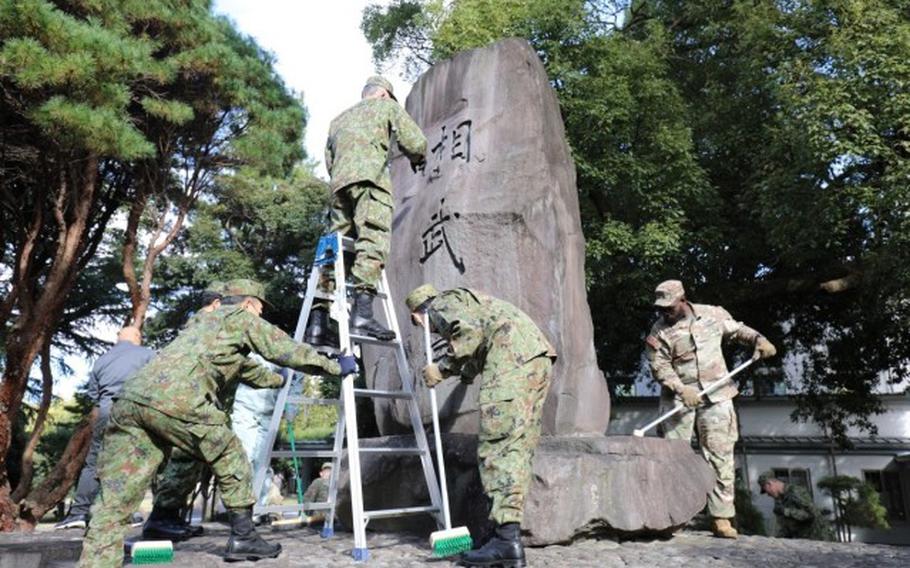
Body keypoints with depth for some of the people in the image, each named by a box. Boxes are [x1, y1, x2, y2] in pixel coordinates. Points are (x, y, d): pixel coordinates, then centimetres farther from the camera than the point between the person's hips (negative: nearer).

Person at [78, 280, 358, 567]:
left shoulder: (205, 323, 40)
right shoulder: (241, 317, 17)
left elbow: (249, 371, 52)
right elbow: (286, 350, 14)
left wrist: (283, 380, 66)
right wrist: (335, 366, 25)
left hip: (129, 400, 7)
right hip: (176, 401, -7)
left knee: (114, 504, 4)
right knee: (230, 459, 15)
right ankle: (243, 538, 23)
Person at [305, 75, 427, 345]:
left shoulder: (339, 119, 35)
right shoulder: (387, 106, 18)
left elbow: (329, 159, 25)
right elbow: (415, 141, 5)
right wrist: (417, 159, 24)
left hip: (339, 182, 6)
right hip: (370, 177, -6)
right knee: (373, 242, -19)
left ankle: (317, 323, -5)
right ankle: (361, 314, -35)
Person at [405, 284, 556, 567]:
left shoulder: (441, 304, 8)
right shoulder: (464, 299, 34)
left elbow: (470, 331, -12)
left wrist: (443, 367, -6)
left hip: (512, 357, -9)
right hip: (539, 356, 9)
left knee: (497, 446, -11)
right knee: (517, 446, 7)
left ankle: (508, 540, -15)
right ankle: (510, 529, 7)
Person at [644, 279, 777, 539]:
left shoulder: (712, 314, 3)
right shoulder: (660, 330, -4)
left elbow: (737, 330, 18)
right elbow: (660, 366, -9)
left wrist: (759, 339, 0)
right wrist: (681, 389, -22)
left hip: (716, 396, 2)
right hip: (679, 398, -1)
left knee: (720, 456, 1)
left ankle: (721, 518, 8)